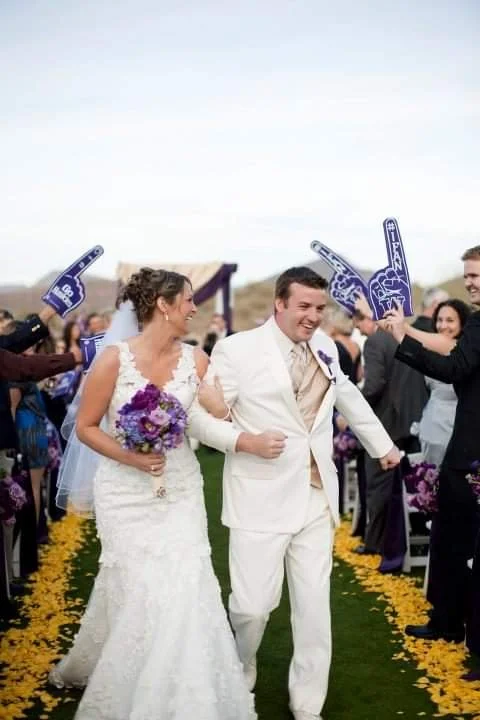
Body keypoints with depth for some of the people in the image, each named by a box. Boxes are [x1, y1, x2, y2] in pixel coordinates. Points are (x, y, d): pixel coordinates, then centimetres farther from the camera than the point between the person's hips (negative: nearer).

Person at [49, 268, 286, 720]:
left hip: (180, 489, 3)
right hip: (127, 492, -3)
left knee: (186, 591, -2)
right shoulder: (114, 359, -11)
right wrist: (129, 457, -17)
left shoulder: (195, 359, -3)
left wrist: (251, 442, -27)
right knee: (142, 594, 0)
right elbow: (85, 427, -4)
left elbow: (206, 420, -11)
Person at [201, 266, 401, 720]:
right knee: (253, 605, -5)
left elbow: (349, 398, 26)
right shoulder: (237, 349, -9)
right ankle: (238, 676, 27)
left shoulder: (324, 347, 9)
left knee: (314, 607, 7)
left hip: (316, 497, 5)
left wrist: (382, 444, 36)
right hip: (262, 498, -5)